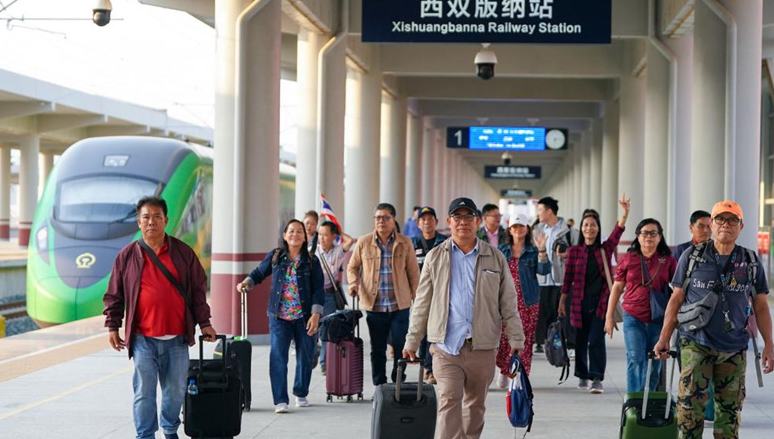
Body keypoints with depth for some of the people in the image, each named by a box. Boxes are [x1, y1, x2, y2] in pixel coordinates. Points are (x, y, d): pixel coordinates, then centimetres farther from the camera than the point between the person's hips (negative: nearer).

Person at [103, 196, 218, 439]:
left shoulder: (183, 252, 5)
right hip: (143, 339, -2)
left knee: (176, 390, 11)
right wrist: (112, 326, 3)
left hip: (177, 338, 2)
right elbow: (114, 295, 8)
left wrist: (204, 323, 8)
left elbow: (198, 289, 11)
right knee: (144, 392, -1)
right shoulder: (127, 255, 2)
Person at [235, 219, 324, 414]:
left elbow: (318, 290, -1)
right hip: (279, 316, 0)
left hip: (304, 317, 0)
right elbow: (258, 273, 15)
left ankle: (301, 394, 31)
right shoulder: (275, 257, 4)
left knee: (305, 356, 10)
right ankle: (280, 400, -7)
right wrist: (246, 283, -5)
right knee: (278, 356, -9)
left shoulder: (311, 261, 1)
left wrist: (315, 314, -10)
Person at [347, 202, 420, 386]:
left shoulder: (405, 243, 3)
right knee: (377, 350, 7)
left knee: (401, 347, 0)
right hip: (374, 305, 1)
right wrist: (353, 283, -5)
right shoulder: (363, 243, 4)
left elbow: (413, 273, 7)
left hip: (400, 305, -1)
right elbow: (352, 267, 15)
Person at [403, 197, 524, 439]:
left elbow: (508, 303, 9)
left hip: (483, 347, 2)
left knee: (475, 405, 12)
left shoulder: (496, 258, 8)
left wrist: (516, 340, 2)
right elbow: (422, 304, 10)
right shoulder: (435, 257, 7)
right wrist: (412, 342, 7)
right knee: (449, 402, -12)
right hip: (446, 347, -2)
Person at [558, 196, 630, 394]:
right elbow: (568, 278, 7)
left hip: (601, 301, -2)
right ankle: (583, 376, 24)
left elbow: (617, 232, -13)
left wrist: (625, 214, -29)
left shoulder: (605, 249, 3)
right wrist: (562, 301, 5)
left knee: (596, 340, -11)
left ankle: (597, 379, -13)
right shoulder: (574, 251, 5)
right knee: (581, 340, 9)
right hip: (580, 302, 2)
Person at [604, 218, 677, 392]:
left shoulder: (668, 260, 4)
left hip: (658, 319, 1)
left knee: (654, 364, 6)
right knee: (635, 360, -9)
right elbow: (617, 288, 9)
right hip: (633, 318, -1)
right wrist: (609, 316, 7)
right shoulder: (628, 259, 4)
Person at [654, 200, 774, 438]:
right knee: (690, 404, -11)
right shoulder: (691, 256, 3)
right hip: (695, 344, -2)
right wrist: (664, 338, 2)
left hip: (734, 348, 2)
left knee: (730, 409, 6)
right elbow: (676, 299, 6)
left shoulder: (751, 262, 7)